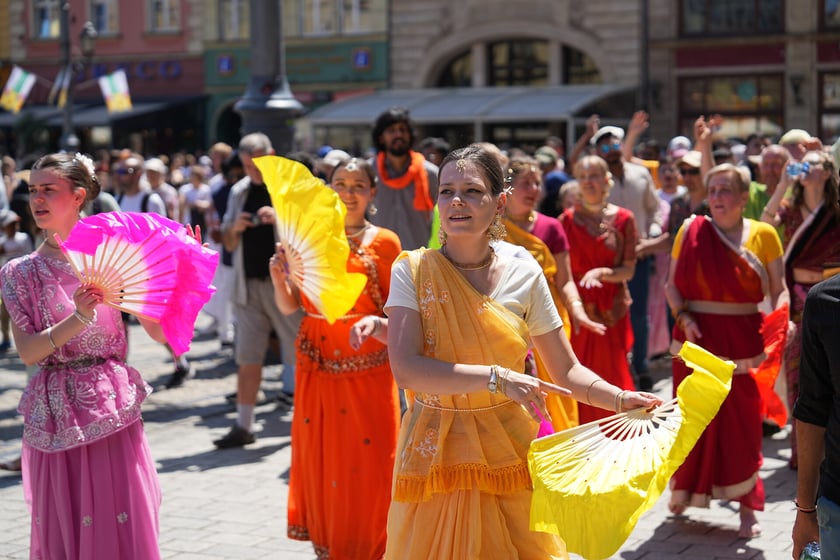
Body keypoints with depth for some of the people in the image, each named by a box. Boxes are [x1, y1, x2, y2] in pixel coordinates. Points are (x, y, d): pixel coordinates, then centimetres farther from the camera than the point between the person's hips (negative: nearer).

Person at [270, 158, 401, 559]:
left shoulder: (383, 242, -2)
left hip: (367, 369, -3)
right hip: (317, 368, 3)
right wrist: (279, 275, -13)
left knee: (367, 464, -2)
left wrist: (377, 323, -24)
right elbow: (289, 306, 5)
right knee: (319, 460, 8)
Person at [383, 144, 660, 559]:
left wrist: (622, 400, -13)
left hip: (509, 456, 1)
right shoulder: (413, 270, -6)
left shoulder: (524, 276, -1)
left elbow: (566, 371, 4)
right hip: (436, 456, -1)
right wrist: (497, 378, -26)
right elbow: (405, 369, -19)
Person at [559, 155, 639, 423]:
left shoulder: (623, 219, 1)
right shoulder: (568, 219, 2)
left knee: (613, 376, 1)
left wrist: (601, 272, -17)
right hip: (577, 308, 0)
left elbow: (629, 270, 1)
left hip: (612, 310, 0)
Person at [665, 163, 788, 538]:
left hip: (742, 342, -1)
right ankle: (686, 490, 31)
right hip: (697, 339, 1)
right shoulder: (691, 230, 1)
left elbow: (779, 289, 0)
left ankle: (747, 505, 15)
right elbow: (672, 283, 5)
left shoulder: (763, 235, -2)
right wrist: (683, 316, -10)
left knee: (742, 423, 4)